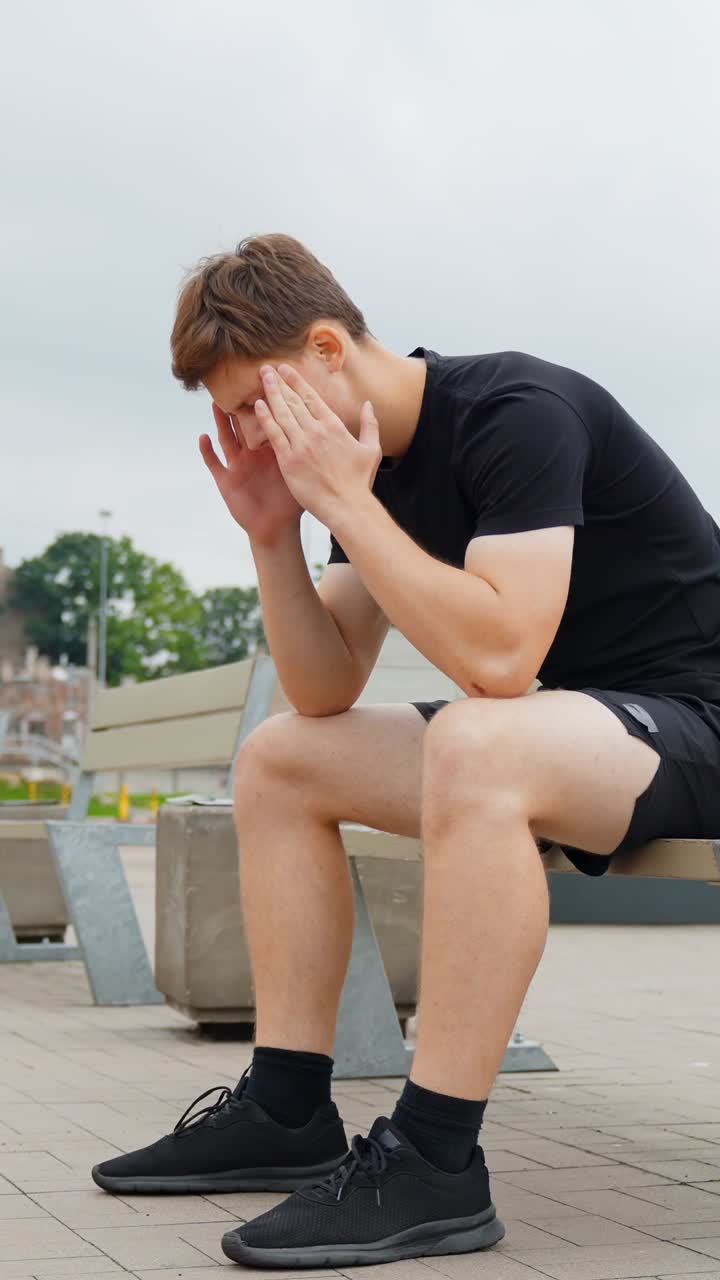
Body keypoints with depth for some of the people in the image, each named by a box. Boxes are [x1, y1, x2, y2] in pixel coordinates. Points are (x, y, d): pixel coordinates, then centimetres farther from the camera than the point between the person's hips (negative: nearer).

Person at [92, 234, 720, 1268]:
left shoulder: (518, 411, -20)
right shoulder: (361, 458, 6)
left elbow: (497, 657, -33)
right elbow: (326, 694, 6)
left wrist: (343, 501, -26)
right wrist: (273, 534, -8)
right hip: (573, 733, 9)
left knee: (475, 745, -39)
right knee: (278, 762, 7)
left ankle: (436, 1163, -31)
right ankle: (288, 1114, 5)